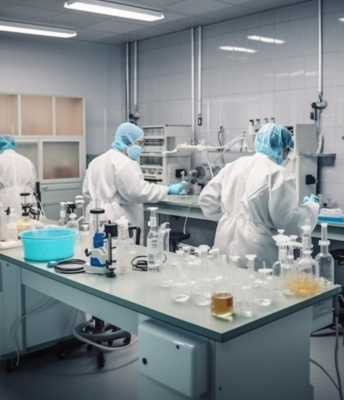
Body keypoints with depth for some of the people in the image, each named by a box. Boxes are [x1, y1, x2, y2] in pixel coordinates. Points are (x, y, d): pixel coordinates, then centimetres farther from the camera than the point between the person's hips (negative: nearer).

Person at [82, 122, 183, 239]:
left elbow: (87, 190, 21)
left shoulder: (97, 161, 16)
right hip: (117, 220, -9)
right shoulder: (123, 163, -13)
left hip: (99, 217, 9)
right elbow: (138, 191, -19)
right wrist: (168, 190, -12)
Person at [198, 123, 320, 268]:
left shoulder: (233, 165, 7)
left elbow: (207, 199, 9)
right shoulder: (278, 174, -11)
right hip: (255, 252, -6)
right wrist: (310, 206, 5)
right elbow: (287, 221, -12)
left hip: (226, 246, 6)